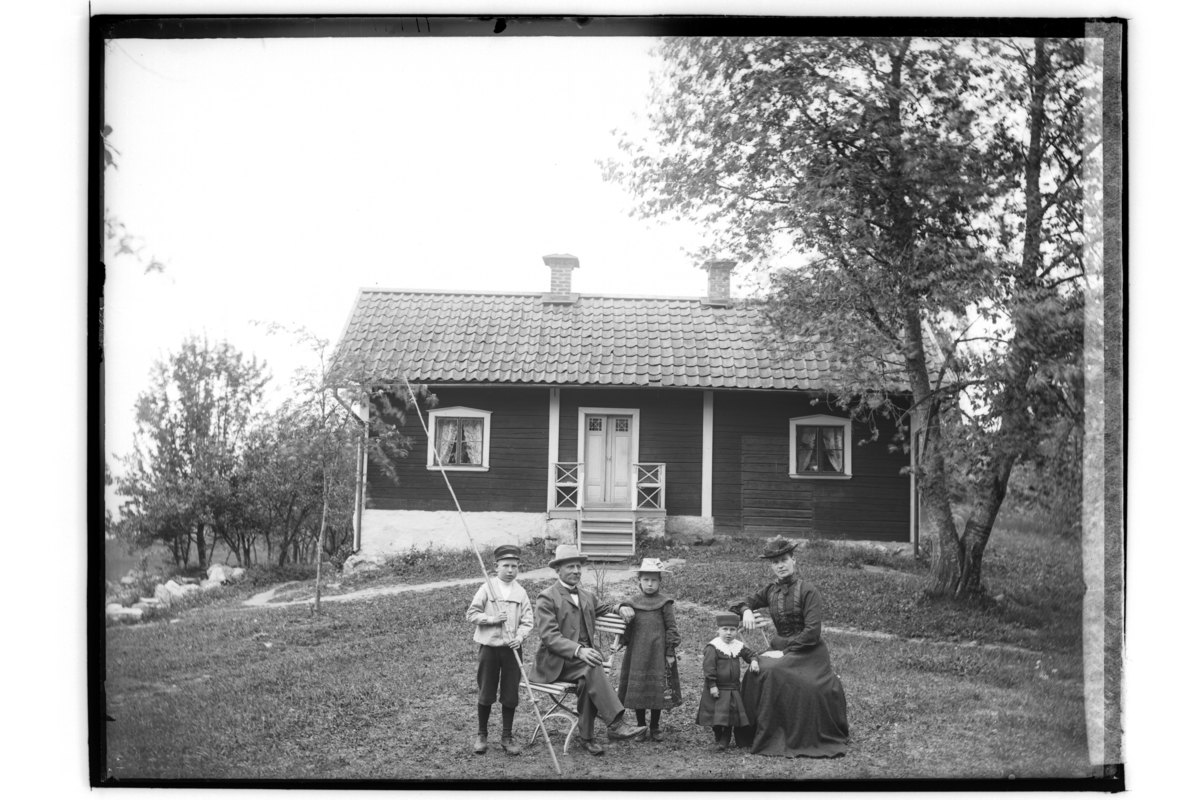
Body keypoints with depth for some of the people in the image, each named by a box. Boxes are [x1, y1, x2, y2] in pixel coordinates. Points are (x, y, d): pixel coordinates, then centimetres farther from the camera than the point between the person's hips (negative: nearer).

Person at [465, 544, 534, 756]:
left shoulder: (521, 592, 4)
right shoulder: (487, 589, -3)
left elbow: (527, 621, 2)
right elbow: (471, 614, -4)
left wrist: (519, 636, -15)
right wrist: (492, 619, -16)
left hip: (512, 648, 2)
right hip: (489, 646, -2)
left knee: (511, 694, 4)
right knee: (486, 693, 5)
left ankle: (507, 737, 16)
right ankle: (482, 735, 19)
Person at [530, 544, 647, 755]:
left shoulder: (587, 596, 18)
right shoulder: (546, 599, -4)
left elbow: (602, 608, 37)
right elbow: (549, 636, -15)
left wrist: (620, 608, 11)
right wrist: (578, 650, -31)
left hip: (582, 657, 5)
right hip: (556, 662, -5)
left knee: (589, 679, -30)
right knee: (592, 668, -33)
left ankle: (586, 737, -21)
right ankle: (616, 725, -39)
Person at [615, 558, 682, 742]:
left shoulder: (665, 603, -2)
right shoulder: (631, 603, 5)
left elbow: (671, 628, -1)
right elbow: (625, 628, 11)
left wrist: (670, 652, -4)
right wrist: (621, 643, 5)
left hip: (658, 654, -2)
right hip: (636, 654, 2)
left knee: (658, 690, 2)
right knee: (636, 690, 5)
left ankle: (655, 727, 16)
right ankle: (640, 726, 18)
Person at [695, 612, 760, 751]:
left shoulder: (738, 646, 4)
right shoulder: (712, 647, -13)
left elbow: (749, 654, 20)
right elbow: (709, 668, -16)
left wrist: (753, 661, -2)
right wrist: (712, 685, -19)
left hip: (733, 689, 5)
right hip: (717, 689, -5)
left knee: (732, 716, 6)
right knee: (718, 716, 1)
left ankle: (724, 741, 15)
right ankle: (718, 738, 20)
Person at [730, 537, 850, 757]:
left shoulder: (808, 591, -10)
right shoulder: (770, 592, 7)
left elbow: (812, 632, -15)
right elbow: (740, 604, 15)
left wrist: (784, 651, -17)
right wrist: (746, 611, -9)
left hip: (808, 652, -6)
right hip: (781, 649, 6)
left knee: (773, 672, -29)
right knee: (755, 673, -19)